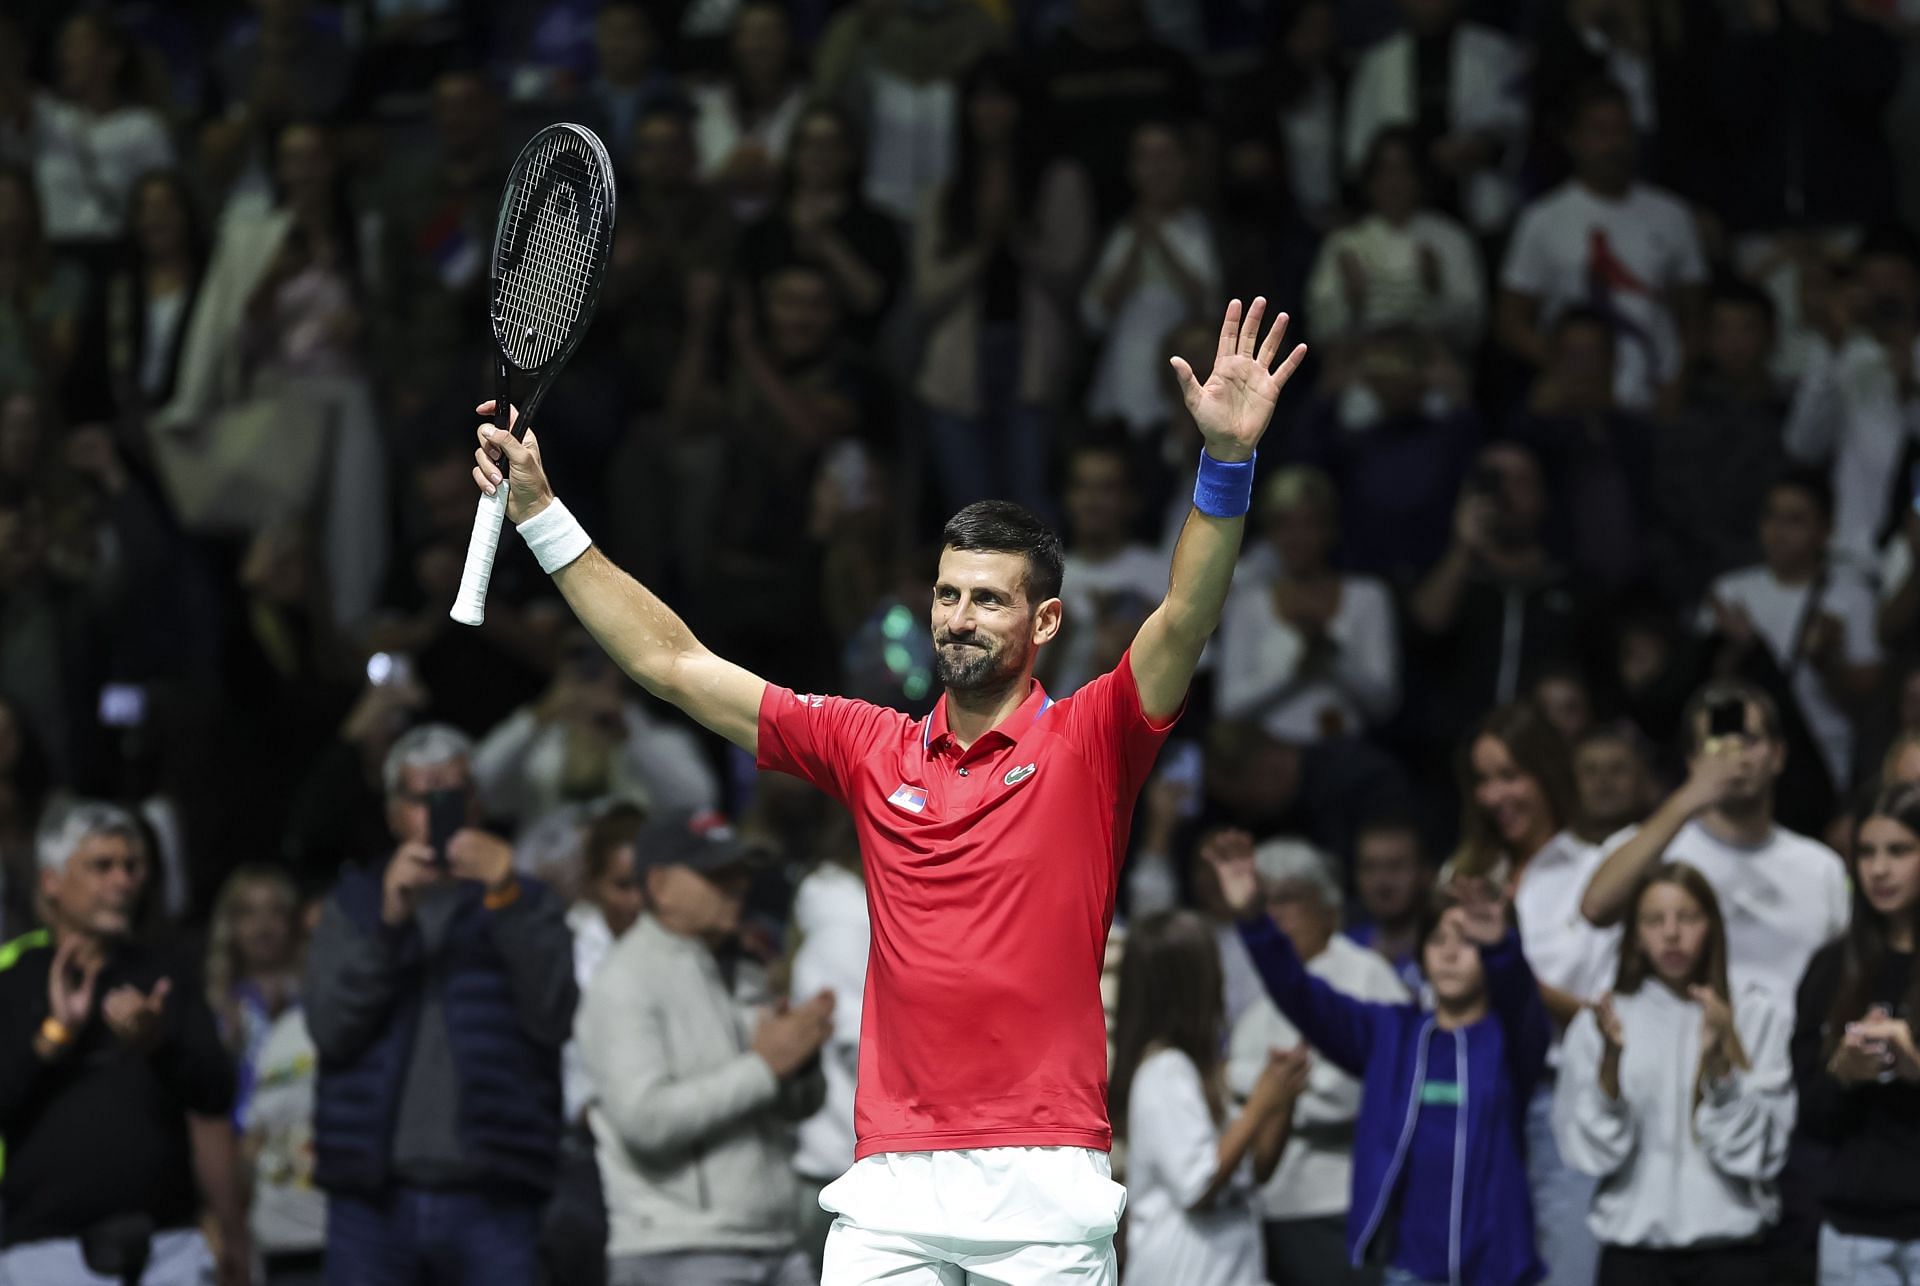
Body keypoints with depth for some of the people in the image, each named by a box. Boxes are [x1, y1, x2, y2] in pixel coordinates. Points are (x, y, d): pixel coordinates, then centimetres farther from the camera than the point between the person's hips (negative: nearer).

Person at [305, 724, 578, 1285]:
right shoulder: (355, 906, 15)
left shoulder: (526, 906, 13)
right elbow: (330, 1027, -1)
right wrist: (389, 919, -13)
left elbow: (554, 1018, -5)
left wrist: (506, 898, -15)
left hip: (491, 1202, -1)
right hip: (374, 1201, 1)